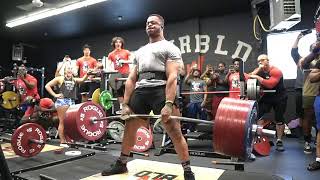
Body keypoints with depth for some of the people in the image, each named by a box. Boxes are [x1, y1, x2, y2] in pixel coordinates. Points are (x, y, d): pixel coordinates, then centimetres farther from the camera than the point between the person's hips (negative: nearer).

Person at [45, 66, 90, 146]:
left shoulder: (74, 80, 18)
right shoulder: (60, 78, 8)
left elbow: (82, 80, 2)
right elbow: (47, 86, 7)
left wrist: (87, 74, -15)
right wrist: (55, 95, -1)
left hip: (71, 102, 4)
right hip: (62, 101, -4)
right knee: (62, 122, -2)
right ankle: (62, 142, 3)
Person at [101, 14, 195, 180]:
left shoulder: (169, 48, 7)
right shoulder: (139, 52, 26)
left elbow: (172, 77, -8)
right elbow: (131, 79, 18)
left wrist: (169, 104, -21)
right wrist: (125, 104, 9)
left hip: (160, 90, -6)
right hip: (140, 91, 7)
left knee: (175, 132, -9)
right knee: (129, 129, 13)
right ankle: (121, 164, 33)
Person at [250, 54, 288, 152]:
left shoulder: (276, 71, -20)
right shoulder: (259, 70, -1)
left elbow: (270, 84, -34)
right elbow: (249, 77, -16)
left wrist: (257, 77, -31)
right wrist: (259, 69, -21)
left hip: (279, 98, -4)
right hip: (266, 96, 5)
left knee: (279, 119, 1)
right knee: (258, 115, -8)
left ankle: (279, 141, 13)